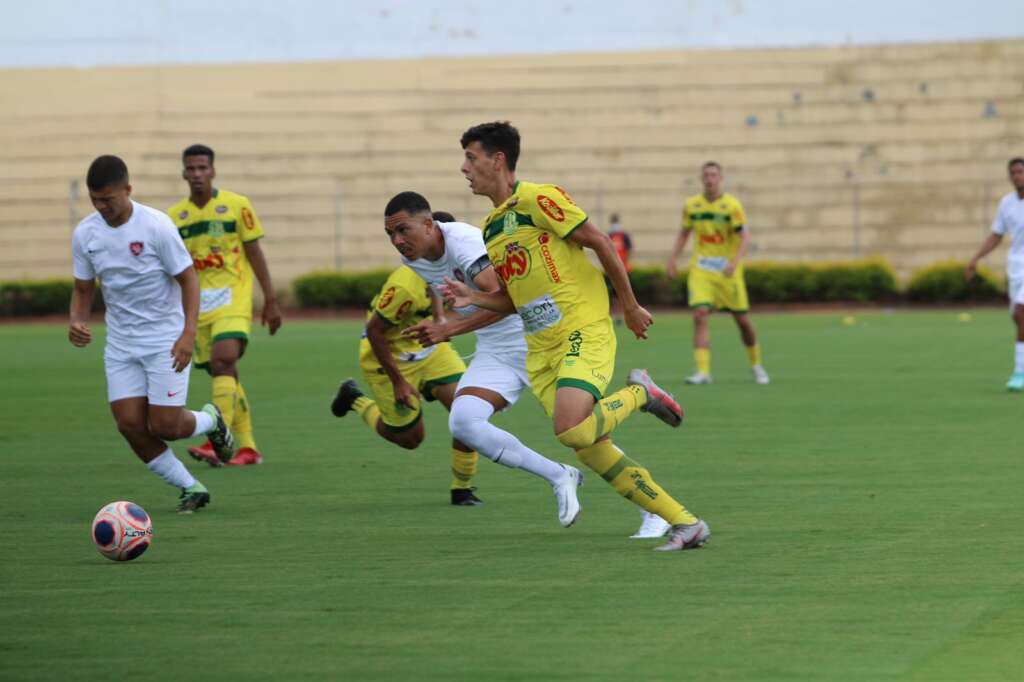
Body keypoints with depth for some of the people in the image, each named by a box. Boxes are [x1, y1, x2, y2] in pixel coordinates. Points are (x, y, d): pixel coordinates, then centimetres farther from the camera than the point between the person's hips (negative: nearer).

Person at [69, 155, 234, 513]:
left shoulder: (156, 226, -16)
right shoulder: (84, 234, -2)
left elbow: (188, 279, -11)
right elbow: (83, 288, 10)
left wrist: (188, 333, -21)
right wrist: (77, 322, -11)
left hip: (166, 341, -5)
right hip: (120, 345, 5)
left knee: (164, 426, -9)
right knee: (130, 425, -5)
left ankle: (210, 420, 26)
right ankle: (191, 489, 11)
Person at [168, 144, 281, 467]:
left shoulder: (236, 205, -1)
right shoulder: (174, 216, 8)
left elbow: (254, 253, 2)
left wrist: (271, 301, 0)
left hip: (232, 299, -4)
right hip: (197, 306, 4)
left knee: (223, 362, -23)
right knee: (224, 375, 6)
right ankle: (248, 447, 14)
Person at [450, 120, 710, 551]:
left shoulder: (536, 199, -8)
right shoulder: (489, 231, 17)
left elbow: (599, 242, -8)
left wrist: (630, 306, -5)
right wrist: (472, 299, 4)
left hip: (584, 333, -8)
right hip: (541, 353, 8)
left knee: (572, 430, -28)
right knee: (592, 451, -1)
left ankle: (640, 394, 2)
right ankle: (686, 524, 5)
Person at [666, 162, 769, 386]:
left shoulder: (732, 205, -8)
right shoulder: (692, 205, 4)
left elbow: (745, 237, -12)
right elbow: (684, 234, 17)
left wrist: (735, 262, -27)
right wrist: (673, 258, 6)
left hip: (728, 271, -2)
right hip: (701, 269, 2)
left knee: (743, 320, 5)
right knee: (700, 315, -17)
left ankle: (756, 365, 29)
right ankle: (703, 371, -19)